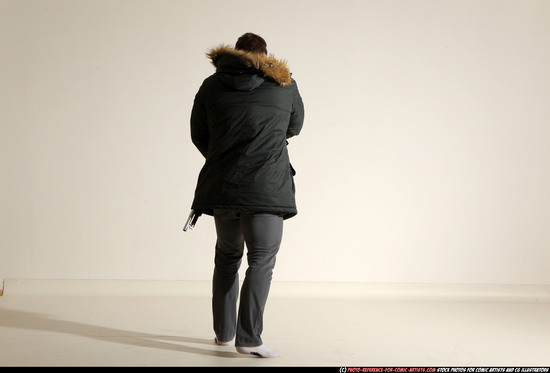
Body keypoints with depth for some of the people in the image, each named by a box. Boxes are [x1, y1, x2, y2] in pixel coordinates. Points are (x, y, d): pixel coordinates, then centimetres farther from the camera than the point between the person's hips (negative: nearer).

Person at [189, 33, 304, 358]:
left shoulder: (211, 86, 8)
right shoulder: (285, 84, 5)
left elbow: (198, 135, 13)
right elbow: (295, 127, 19)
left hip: (221, 187, 3)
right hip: (267, 188, -3)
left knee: (227, 256, 18)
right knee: (261, 260, 0)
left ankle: (223, 331, 24)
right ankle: (249, 337, -9)